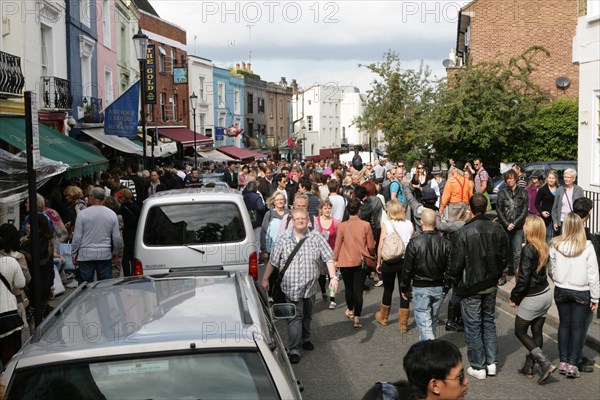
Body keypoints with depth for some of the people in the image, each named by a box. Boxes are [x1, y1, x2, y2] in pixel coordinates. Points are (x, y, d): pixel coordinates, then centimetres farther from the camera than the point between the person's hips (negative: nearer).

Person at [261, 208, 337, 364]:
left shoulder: (317, 238, 0)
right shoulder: (283, 240, 0)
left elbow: (329, 259, -3)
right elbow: (272, 262, 6)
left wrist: (333, 277, -13)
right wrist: (265, 279, 7)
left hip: (310, 286, 2)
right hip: (291, 287, -2)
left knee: (307, 316, 19)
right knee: (295, 317, -7)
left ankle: (305, 339, 41)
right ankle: (294, 350, -6)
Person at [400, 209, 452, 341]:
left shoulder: (414, 243, -13)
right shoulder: (445, 243, -3)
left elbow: (407, 269, -8)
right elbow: (449, 268, 2)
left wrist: (404, 288, 4)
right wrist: (446, 287, 14)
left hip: (420, 288, -4)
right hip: (439, 288, 4)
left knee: (424, 322, -2)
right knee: (432, 320, 20)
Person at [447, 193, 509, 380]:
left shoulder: (464, 232, -20)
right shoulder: (497, 229, -4)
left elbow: (457, 263, -16)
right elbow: (504, 257, 6)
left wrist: (453, 281, 2)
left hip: (470, 287, -5)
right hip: (491, 285, 5)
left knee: (473, 326, 5)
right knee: (489, 322, 19)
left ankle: (478, 367, 12)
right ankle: (491, 362, 23)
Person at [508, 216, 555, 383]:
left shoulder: (528, 250, -21)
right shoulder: (544, 248, 2)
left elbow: (524, 278, -22)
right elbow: (542, 272, 9)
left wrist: (514, 297, -9)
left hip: (533, 298, -7)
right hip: (546, 294, 8)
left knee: (520, 331, 7)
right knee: (537, 332, 13)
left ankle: (545, 363, -2)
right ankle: (529, 367, 23)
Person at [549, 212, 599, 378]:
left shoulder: (555, 245, -12)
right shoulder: (587, 247, -17)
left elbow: (551, 270, 0)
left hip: (561, 290, 2)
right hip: (581, 292, -2)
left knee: (564, 324, 16)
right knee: (578, 328, 8)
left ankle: (563, 362, 20)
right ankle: (572, 365, 8)